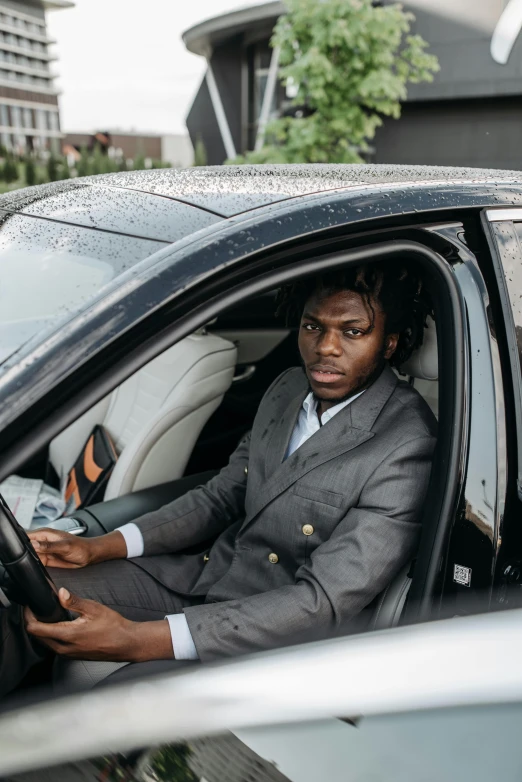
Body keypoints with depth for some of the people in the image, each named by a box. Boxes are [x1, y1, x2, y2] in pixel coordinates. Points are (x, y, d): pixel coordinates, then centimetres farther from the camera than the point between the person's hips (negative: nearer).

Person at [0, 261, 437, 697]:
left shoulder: (405, 448, -23)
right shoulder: (289, 389, 1)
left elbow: (324, 603, -27)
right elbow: (221, 496, 8)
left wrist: (137, 640, -32)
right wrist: (99, 547, -4)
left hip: (280, 633, -6)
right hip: (210, 575, 7)